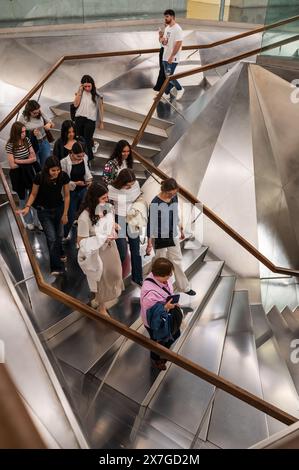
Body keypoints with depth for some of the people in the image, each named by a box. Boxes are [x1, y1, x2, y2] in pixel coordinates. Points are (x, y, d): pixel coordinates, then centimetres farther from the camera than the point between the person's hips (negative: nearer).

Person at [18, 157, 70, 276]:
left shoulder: (63, 176, -19)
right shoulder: (40, 178, -24)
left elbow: (66, 195, -9)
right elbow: (33, 194, -10)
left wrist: (65, 214, -6)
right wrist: (27, 207, -25)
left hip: (59, 208, 2)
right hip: (44, 211, -2)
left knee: (59, 235, 13)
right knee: (51, 238, -5)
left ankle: (59, 254, 44)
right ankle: (57, 267, 3)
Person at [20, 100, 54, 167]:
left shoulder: (41, 114, -4)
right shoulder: (23, 118, -11)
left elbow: (52, 124, 6)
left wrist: (49, 124, -18)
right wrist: (32, 133, -23)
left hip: (44, 142, 3)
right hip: (32, 145, -3)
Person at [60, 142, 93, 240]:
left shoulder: (85, 158, -8)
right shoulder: (64, 162, -23)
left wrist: (89, 178, -8)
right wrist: (76, 183, -26)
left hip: (83, 190, 4)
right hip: (71, 192, -4)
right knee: (71, 216, 8)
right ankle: (65, 236, 33)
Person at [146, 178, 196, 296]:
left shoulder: (174, 198, -3)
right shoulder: (155, 203, -21)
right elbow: (151, 223, -16)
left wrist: (181, 229, 20)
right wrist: (149, 243, -14)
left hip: (173, 236, 6)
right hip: (160, 238, -5)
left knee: (177, 261, 15)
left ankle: (184, 287, 27)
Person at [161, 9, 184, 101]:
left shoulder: (177, 29, -16)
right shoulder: (167, 28, 12)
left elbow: (178, 44, -21)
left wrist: (171, 56, -23)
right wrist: (163, 40, -6)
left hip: (173, 58, -9)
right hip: (165, 56, 9)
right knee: (167, 76, 13)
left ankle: (179, 89, 14)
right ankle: (166, 94, 23)